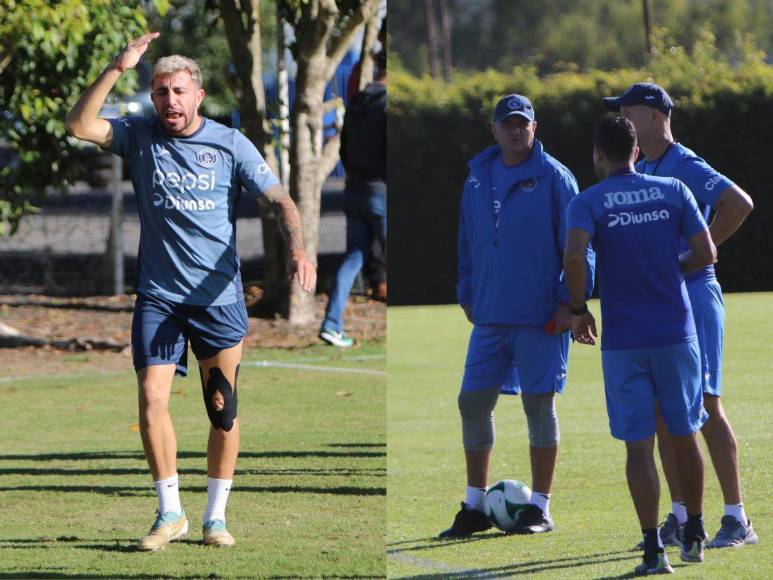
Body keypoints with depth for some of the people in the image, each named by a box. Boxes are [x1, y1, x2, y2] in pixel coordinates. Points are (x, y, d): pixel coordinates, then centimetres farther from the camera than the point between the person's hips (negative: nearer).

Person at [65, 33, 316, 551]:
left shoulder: (230, 144, -2)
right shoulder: (140, 137, 2)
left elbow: (280, 199, -4)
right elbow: (80, 125, -12)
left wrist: (298, 249, -22)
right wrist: (116, 69, -20)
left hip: (220, 298, -1)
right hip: (158, 295, 1)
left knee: (224, 410, 1)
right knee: (152, 400, -9)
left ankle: (216, 517, 14)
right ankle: (170, 513, 4)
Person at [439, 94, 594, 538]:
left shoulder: (553, 178, -5)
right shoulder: (478, 179, 12)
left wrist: (569, 301, -12)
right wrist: (467, 295, 15)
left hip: (541, 317, -5)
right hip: (490, 317, 5)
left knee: (540, 404, 0)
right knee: (474, 402, 4)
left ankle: (540, 509, 7)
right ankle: (475, 507, 14)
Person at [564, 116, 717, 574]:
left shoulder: (587, 203, -3)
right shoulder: (674, 191, 3)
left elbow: (574, 256, -20)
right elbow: (706, 254, -1)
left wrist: (579, 309, -6)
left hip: (622, 340, -2)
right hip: (676, 332, 2)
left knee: (639, 445, 0)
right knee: (685, 434, 17)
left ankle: (654, 548, -7)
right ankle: (695, 534, 26)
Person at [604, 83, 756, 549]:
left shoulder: (686, 168, -12)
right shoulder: (641, 171, 15)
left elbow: (740, 203, -24)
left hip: (692, 295, -8)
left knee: (705, 406, -9)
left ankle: (738, 519, -6)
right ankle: (681, 517, 12)